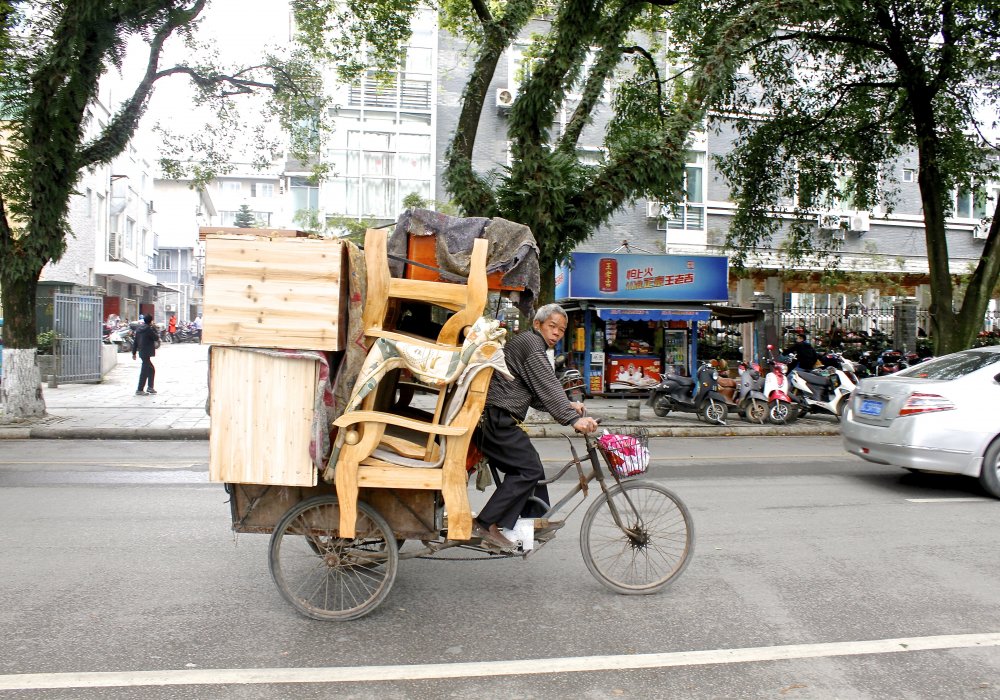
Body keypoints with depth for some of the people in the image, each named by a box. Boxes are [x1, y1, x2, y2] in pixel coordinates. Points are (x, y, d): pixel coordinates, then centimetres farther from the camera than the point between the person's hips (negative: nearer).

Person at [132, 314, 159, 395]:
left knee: (151, 369, 19)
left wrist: (134, 353, 18)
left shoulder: (139, 328, 12)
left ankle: (150, 387, 21)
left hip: (142, 352, 9)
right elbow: (156, 338, -8)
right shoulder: (149, 329, -14)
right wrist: (154, 329, 1)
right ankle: (139, 390, -5)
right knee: (144, 372, -5)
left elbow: (135, 341, 14)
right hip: (147, 353, -9)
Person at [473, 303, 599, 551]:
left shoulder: (533, 346, 25)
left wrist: (567, 405, 8)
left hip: (496, 420, 11)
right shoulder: (531, 343, -8)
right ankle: (485, 524, -13)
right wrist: (573, 419, -25)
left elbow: (537, 395, 21)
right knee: (528, 470, -12)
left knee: (530, 468, 18)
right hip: (497, 418, -11)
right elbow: (547, 387, -20)